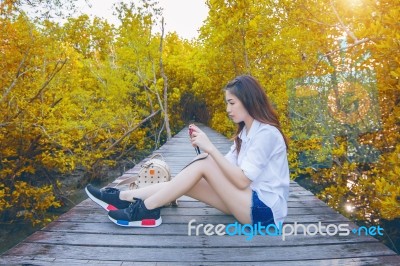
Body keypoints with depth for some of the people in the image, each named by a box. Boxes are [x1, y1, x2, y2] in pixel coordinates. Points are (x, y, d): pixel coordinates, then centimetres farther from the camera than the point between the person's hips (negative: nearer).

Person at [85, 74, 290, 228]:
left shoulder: (266, 133, -17)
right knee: (189, 182, -7)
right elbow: (225, 167, 4)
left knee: (203, 165, -20)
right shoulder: (246, 132, 12)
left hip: (265, 209, -8)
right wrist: (203, 145, -10)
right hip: (249, 200, 8)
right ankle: (123, 197, -3)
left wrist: (210, 148, -22)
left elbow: (242, 180, -22)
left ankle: (145, 209, -14)